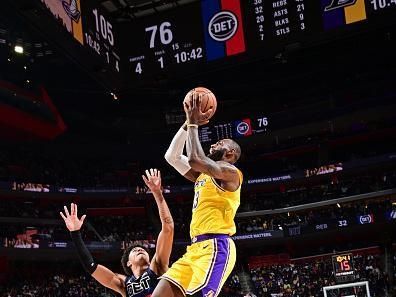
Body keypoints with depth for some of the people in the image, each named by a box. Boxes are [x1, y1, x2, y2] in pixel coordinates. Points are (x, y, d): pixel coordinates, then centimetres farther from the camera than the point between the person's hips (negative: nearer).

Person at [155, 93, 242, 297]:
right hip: (196, 248, 9)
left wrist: (194, 123, -5)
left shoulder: (230, 172, -1)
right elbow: (172, 156, 25)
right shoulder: (202, 175, 26)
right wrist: (188, 123, 19)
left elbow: (194, 159, -18)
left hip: (216, 247, -9)